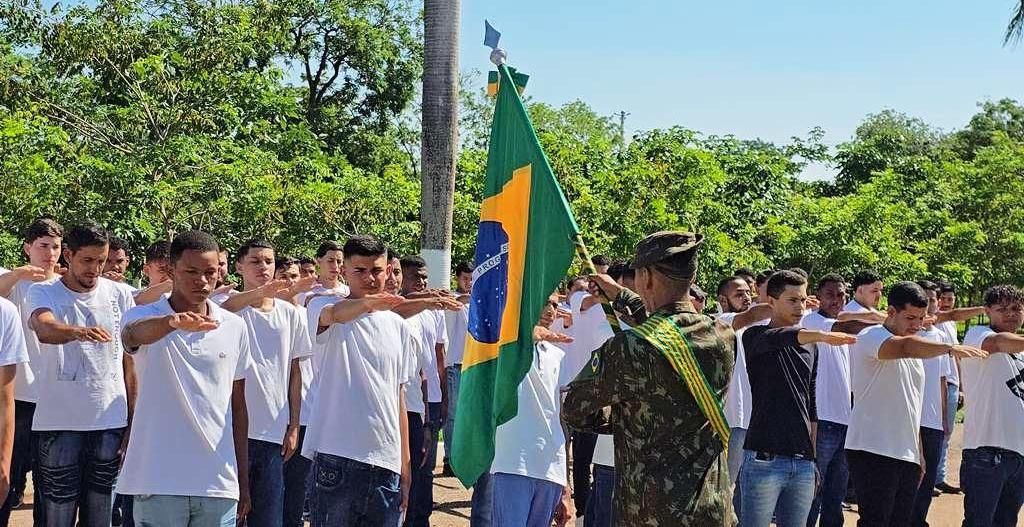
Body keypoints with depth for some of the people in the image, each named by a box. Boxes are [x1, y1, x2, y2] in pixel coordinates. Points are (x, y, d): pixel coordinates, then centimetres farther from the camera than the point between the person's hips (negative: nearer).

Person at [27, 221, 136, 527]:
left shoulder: (119, 296, 5)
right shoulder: (43, 292, -2)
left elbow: (130, 364, 9)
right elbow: (43, 328, -26)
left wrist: (133, 422, 3)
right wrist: (79, 332, -48)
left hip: (110, 421, 2)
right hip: (59, 423, -2)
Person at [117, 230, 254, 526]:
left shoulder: (234, 327, 7)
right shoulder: (145, 317, -2)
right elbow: (133, 335, -28)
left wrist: (243, 480, 13)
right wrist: (173, 322, -50)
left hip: (219, 484, 3)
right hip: (158, 482, -3)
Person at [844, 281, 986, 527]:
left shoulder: (916, 348, 21)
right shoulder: (871, 337, -8)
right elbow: (905, 347, -32)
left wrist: (919, 456, 23)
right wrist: (950, 348, -43)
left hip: (907, 455, 9)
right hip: (873, 451, -9)